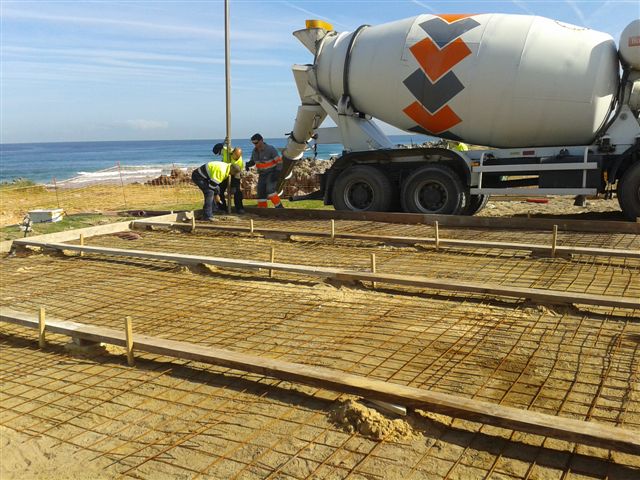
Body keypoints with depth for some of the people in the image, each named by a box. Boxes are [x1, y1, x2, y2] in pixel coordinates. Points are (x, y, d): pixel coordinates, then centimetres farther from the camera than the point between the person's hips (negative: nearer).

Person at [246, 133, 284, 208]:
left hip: (272, 173, -6)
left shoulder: (270, 149, -17)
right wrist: (248, 164, -9)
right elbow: (253, 161, 15)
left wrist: (277, 173, -22)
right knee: (261, 192, 2)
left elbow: (279, 161, -15)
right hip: (262, 174, 6)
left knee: (270, 190, -24)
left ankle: (279, 207, -18)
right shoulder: (255, 151, 1)